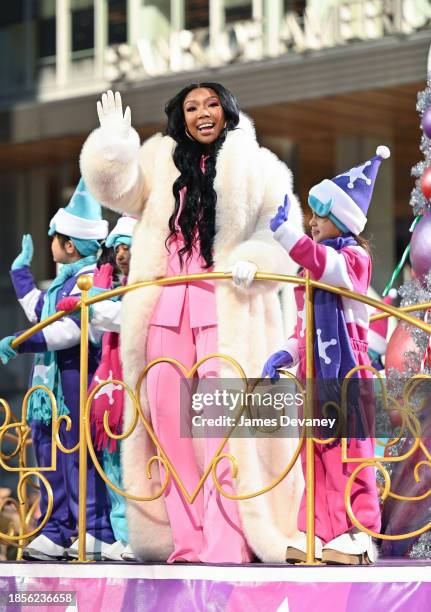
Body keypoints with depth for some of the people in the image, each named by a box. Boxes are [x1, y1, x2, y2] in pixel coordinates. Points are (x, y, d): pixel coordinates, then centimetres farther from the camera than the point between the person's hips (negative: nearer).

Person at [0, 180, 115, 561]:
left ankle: (98, 534, -3)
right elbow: (39, 313, 33)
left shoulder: (87, 278, -15)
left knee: (77, 455, -7)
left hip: (73, 382, -10)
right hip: (53, 383, 10)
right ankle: (55, 534, 17)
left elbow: (71, 329, -26)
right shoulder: (68, 278, 17)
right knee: (49, 451, 11)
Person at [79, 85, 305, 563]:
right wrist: (112, 142, -7)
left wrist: (253, 261, -16)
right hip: (166, 309, 3)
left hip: (229, 312, -3)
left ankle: (225, 546, -12)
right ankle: (187, 542, 3)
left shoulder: (256, 166, 10)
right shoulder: (160, 160, 19)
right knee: (172, 422, -1)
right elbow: (118, 189, 7)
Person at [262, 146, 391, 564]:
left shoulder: (353, 258, -6)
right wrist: (287, 354, 5)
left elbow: (327, 267, -31)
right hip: (314, 372, 8)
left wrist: (283, 231, -41)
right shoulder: (315, 262, 20)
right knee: (317, 456, 8)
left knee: (346, 455, -8)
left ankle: (354, 540, -4)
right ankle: (317, 538, 11)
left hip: (345, 372, -8)